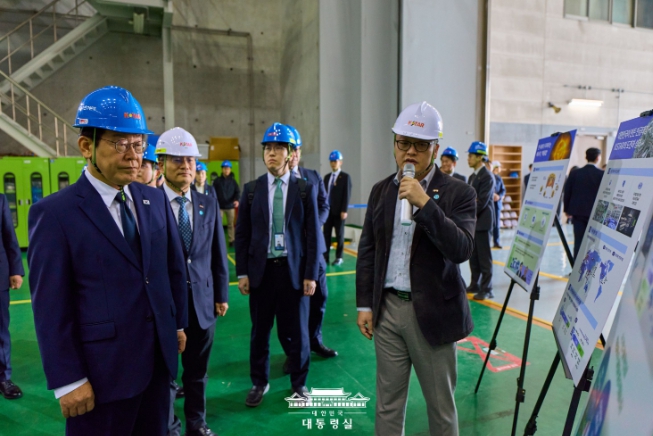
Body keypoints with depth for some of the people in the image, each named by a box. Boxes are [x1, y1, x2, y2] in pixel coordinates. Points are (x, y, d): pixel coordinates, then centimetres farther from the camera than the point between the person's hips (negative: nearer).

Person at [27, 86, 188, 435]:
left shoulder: (155, 200, 4)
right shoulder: (54, 213, -11)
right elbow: (50, 306, -12)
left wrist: (178, 324, 14)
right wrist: (68, 380, -11)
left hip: (159, 358, 5)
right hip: (102, 368, -4)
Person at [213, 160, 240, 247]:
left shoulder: (233, 181, 6)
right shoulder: (217, 180, 2)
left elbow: (237, 191, 0)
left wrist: (236, 200, -19)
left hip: (230, 206, 1)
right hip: (219, 206, -1)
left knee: (230, 224, 7)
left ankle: (231, 241, 15)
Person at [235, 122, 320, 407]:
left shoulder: (306, 189, -1)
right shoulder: (251, 189, 3)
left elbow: (313, 234, -2)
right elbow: (242, 234, 3)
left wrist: (311, 274, -6)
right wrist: (242, 272, -1)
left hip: (294, 269, -1)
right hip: (261, 269, 1)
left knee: (297, 330, 10)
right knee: (260, 330, 13)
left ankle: (298, 382, 31)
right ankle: (259, 382, 33)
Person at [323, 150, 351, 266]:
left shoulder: (345, 177, -3)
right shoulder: (327, 177, 13)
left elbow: (347, 194, -8)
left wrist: (344, 210, -14)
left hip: (338, 211, -5)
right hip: (328, 210, 5)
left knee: (339, 234, 3)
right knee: (326, 233, 5)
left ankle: (339, 257, 11)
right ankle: (325, 256, 10)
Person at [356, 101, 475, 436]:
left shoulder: (458, 193, -6)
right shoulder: (381, 190, 6)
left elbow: (462, 250, -19)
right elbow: (367, 251, 9)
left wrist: (425, 203, -26)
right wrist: (365, 304, 6)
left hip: (432, 312, -3)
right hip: (387, 308, 4)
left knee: (440, 406, 13)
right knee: (387, 404, 16)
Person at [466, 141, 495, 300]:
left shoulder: (487, 177, -12)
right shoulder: (472, 177, 15)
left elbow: (482, 202, -18)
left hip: (482, 221, -8)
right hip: (472, 221, 8)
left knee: (484, 256, -2)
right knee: (473, 256, 12)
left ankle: (486, 289, 5)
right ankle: (474, 285, 21)